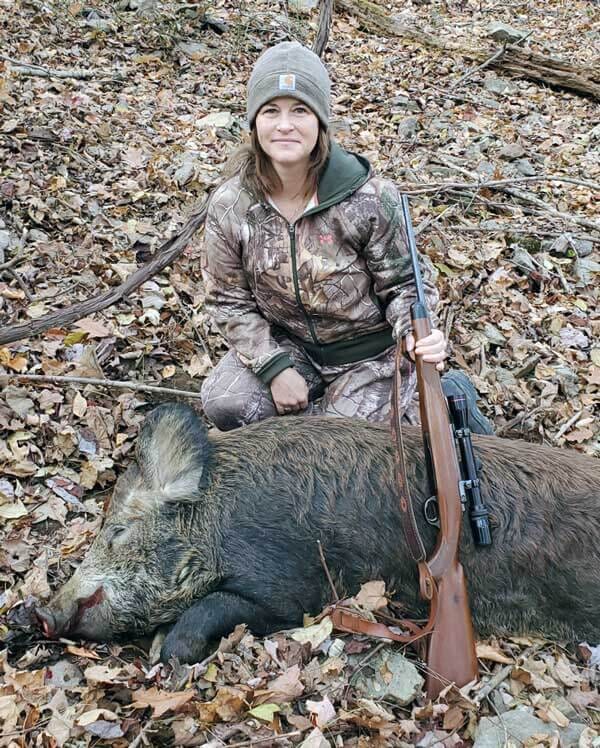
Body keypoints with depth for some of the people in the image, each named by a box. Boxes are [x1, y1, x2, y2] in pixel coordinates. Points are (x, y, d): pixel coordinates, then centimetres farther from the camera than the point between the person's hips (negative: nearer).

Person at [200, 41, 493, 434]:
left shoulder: (371, 198, -23)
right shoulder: (230, 206, -14)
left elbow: (405, 282, -12)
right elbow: (229, 299, -5)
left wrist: (415, 334, -34)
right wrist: (275, 367, -16)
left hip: (369, 351, -3)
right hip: (287, 343, 4)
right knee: (225, 404, -17)